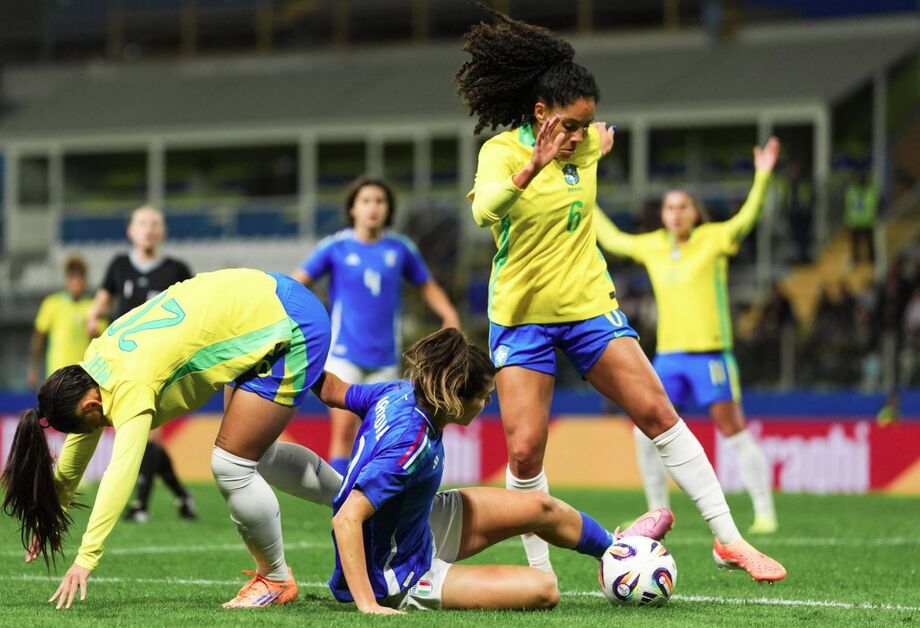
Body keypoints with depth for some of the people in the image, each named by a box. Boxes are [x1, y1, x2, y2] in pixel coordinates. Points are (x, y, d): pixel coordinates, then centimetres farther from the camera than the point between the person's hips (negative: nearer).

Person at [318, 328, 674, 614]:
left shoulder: (400, 393, -12)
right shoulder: (410, 443, -37)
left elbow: (332, 390, 4)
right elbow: (347, 519, -40)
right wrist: (367, 605, -40)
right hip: (397, 584, -10)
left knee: (539, 507, 17)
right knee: (543, 590, -13)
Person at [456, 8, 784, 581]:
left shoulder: (587, 144, 0)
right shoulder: (501, 150, -14)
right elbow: (484, 210, -37)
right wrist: (532, 168, -48)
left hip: (589, 304, 4)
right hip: (521, 314, -4)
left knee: (658, 414, -2)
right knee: (525, 450, -10)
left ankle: (729, 539, 3)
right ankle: (541, 575, 6)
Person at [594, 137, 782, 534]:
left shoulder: (713, 240, -3)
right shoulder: (652, 246, 11)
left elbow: (745, 219, -18)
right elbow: (613, 240, 27)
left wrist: (762, 177, -29)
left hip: (709, 353, -6)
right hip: (668, 354, 6)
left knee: (733, 430, -6)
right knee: (646, 433, 3)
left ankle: (764, 513, -3)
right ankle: (658, 513, 16)